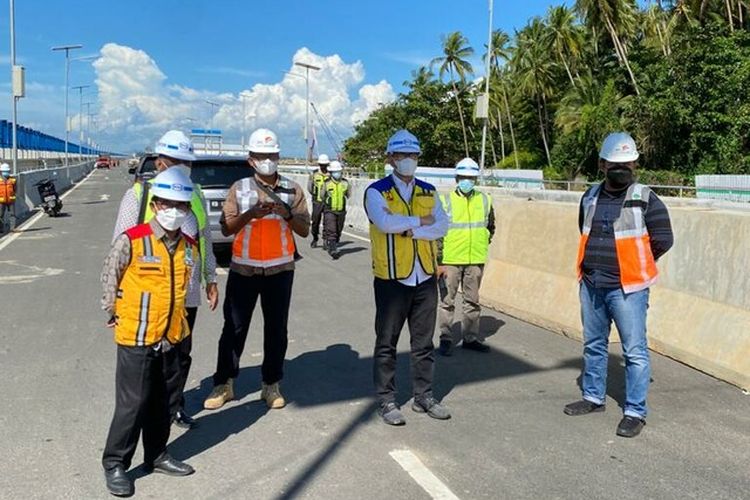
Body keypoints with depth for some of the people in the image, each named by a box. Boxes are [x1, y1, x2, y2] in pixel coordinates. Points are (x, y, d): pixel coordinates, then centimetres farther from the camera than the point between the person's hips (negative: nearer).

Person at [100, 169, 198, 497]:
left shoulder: (189, 246, 2)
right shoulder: (131, 240, -14)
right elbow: (109, 276, -3)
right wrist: (114, 313, 2)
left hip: (170, 337, 5)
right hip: (135, 337, -5)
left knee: (159, 401, 17)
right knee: (132, 402, 1)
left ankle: (157, 455, 32)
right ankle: (115, 464, 17)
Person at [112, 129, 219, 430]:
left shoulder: (196, 195, 9)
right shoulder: (139, 195, -6)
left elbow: (206, 240, 15)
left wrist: (210, 280, 15)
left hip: (187, 292, 4)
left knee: (181, 354, 14)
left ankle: (174, 405, 30)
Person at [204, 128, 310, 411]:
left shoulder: (292, 190, 4)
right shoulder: (239, 188, 3)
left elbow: (304, 230, 1)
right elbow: (226, 229, -4)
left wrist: (287, 213, -17)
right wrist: (250, 213, -20)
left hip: (280, 269, 1)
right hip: (243, 269, 0)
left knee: (276, 328, 6)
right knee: (234, 327, 5)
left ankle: (271, 385, 18)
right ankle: (224, 384, 16)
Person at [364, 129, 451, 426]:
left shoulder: (428, 192, 11)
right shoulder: (377, 192, -4)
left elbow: (442, 226, -3)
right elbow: (385, 222, -23)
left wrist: (410, 230, -17)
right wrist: (421, 221, -10)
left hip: (425, 278, 5)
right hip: (391, 279, -4)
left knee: (423, 342, 13)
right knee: (387, 343, 6)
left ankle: (423, 396, 27)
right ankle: (386, 401, 18)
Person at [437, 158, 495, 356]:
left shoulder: (485, 200, 5)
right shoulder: (445, 201, -6)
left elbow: (491, 227, 20)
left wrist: (483, 245, 12)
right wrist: (438, 262, -9)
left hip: (476, 261, 3)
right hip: (450, 260, -3)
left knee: (472, 301, 12)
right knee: (447, 301, 4)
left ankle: (470, 338, 24)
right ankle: (445, 339, 14)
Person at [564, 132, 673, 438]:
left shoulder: (645, 200, -8)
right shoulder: (590, 198, 8)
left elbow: (663, 240, -6)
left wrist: (635, 264, 5)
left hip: (627, 288, -6)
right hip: (591, 285, 6)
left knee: (635, 351, -1)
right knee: (593, 346, 17)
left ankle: (635, 412, 8)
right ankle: (594, 397, 33)